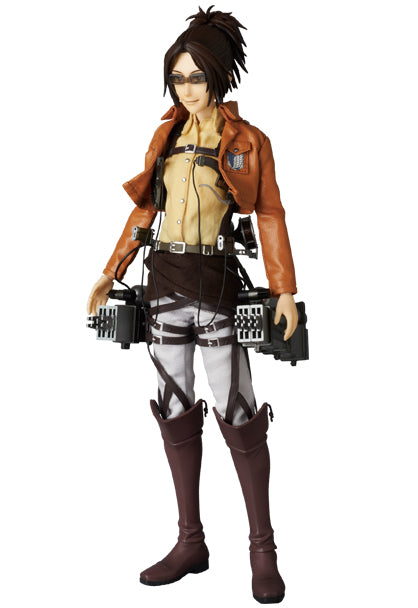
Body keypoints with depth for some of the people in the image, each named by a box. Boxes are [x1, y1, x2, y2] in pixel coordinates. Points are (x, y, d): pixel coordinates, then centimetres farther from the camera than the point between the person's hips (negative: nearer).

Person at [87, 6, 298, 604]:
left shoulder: (246, 141, 2)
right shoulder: (166, 135, 15)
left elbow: (270, 215, -1)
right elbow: (143, 209, 16)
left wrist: (285, 290, -11)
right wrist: (111, 274, 12)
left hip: (217, 281, -5)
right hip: (165, 279, 5)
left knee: (238, 415, -6)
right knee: (175, 411, 7)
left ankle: (263, 549, 7)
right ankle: (190, 543, 18)